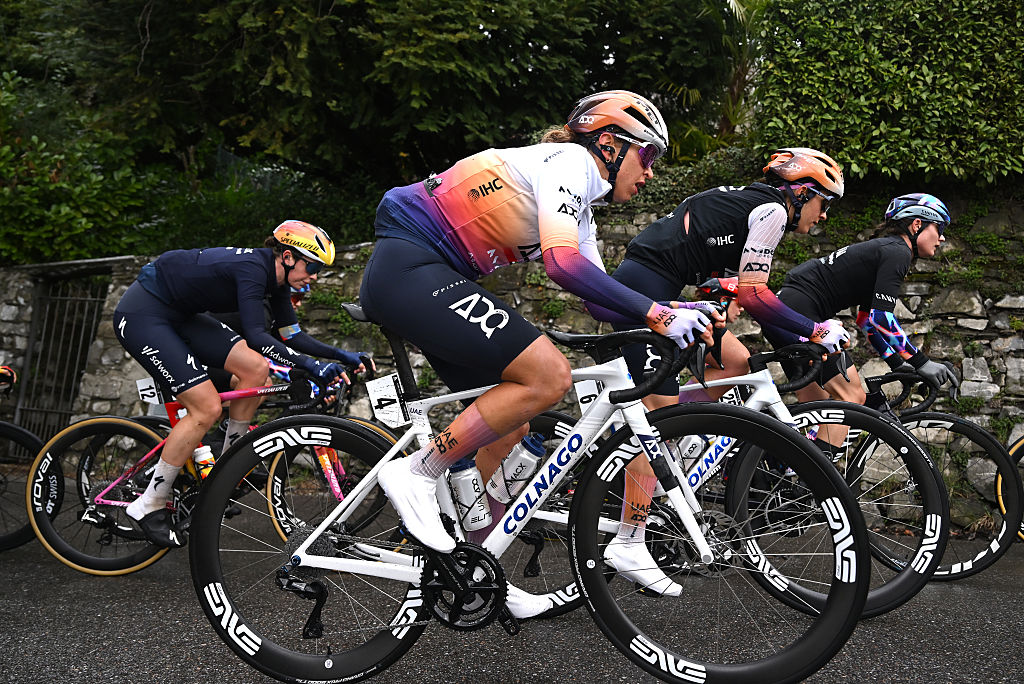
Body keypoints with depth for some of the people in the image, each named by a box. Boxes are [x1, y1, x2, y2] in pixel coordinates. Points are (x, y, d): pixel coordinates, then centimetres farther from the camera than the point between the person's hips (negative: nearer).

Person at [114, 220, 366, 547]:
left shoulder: (275, 277, 2)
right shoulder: (253, 266, -25)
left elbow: (292, 336, 7)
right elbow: (255, 336, -33)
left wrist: (340, 355, -2)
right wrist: (309, 365, -37)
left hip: (178, 315, 9)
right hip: (141, 314, -9)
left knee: (256, 368, -6)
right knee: (207, 409, -15)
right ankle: (149, 505, -2)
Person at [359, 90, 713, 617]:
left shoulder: (581, 208, 20)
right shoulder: (570, 161, -10)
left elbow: (598, 290, 17)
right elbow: (564, 264, -25)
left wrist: (676, 315, 4)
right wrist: (656, 314, -22)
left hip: (427, 277, 10)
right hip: (410, 269, -10)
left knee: (509, 426, 10)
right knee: (549, 376, -18)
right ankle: (417, 474, -9)